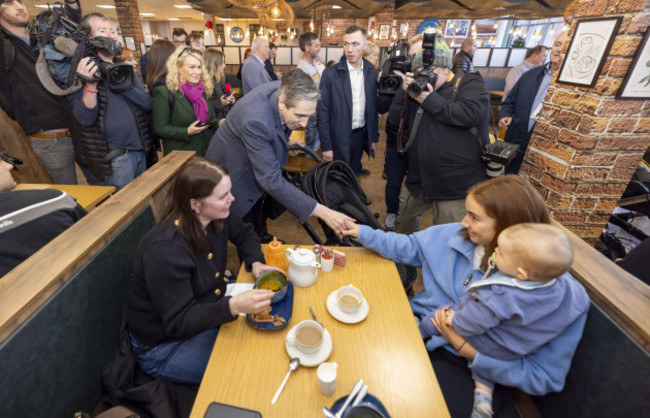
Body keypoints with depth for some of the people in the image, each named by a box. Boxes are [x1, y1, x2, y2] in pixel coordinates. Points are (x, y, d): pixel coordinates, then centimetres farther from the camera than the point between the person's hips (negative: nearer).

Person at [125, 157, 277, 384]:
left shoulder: (216, 218, -11)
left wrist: (255, 263, -11)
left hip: (208, 315, 7)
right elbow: (178, 323, -27)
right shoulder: (166, 250, -32)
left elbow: (244, 234, 9)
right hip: (163, 347, -6)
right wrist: (233, 306, -43)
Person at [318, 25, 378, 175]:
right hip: (339, 137, -3)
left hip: (361, 135, 4)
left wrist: (374, 138, 8)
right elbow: (323, 112, -10)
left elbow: (373, 107, 8)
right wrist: (326, 146, -11)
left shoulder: (371, 72, 2)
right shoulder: (330, 73, -11)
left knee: (353, 173, 19)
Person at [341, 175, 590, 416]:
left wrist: (463, 346, -20)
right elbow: (409, 247, 6)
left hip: (475, 366, -4)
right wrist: (362, 233, 2)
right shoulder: (459, 236, -6)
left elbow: (544, 377, -17)